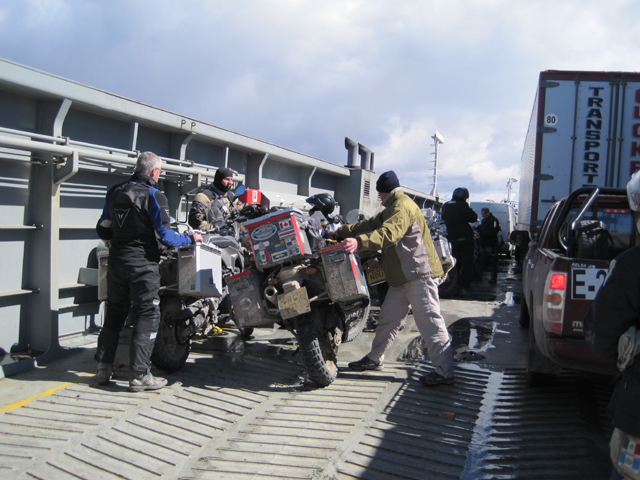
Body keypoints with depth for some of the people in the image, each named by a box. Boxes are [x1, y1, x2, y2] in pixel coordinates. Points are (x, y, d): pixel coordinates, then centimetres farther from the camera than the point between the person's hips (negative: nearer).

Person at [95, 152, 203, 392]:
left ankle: (104, 368, 20)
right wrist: (190, 239, 0)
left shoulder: (114, 192, 8)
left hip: (117, 261, 6)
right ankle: (139, 374, 0)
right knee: (147, 316, 1)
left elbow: (102, 229, 12)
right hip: (143, 263, -6)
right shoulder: (154, 195, -10)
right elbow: (164, 235, -14)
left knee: (114, 313, 16)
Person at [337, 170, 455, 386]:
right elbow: (370, 224, 25)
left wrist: (359, 242, -44)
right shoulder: (391, 209, 21)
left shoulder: (403, 206, -15)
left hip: (418, 275, -11)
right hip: (401, 278, 11)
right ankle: (375, 359, 27)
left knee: (430, 323, -8)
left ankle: (445, 371, -4)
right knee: (387, 319, 16)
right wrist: (341, 232, 23)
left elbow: (389, 233, -33)